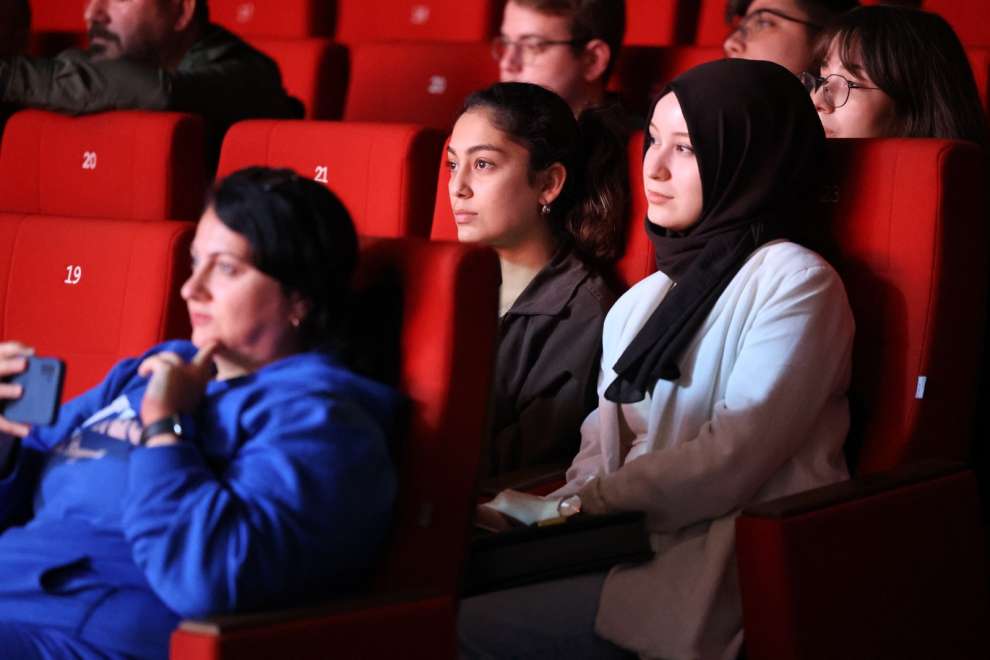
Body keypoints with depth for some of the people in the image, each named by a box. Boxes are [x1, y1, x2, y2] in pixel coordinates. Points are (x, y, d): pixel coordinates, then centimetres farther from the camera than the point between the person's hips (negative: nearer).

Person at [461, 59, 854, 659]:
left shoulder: (794, 281, -5)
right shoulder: (641, 301, 20)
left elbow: (735, 457, -14)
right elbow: (602, 445, 15)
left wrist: (574, 504, -13)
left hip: (726, 570, -7)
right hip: (629, 540, 7)